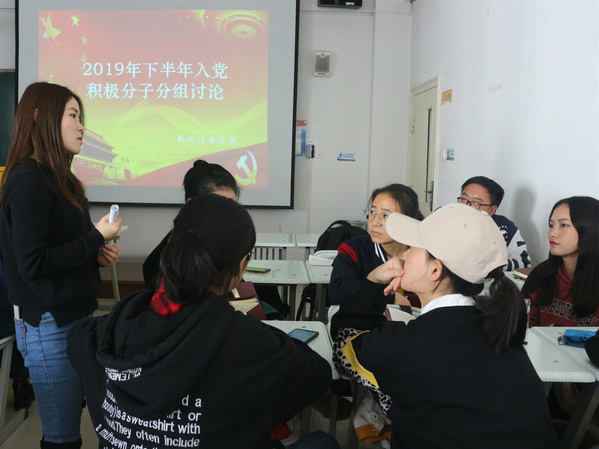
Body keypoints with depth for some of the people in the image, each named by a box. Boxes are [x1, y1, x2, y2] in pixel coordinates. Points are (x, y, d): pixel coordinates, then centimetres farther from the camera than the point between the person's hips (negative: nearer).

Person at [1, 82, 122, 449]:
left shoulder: (56, 178, 11)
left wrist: (98, 254, 2)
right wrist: (96, 238, -14)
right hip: (50, 326, -9)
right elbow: (32, 263, -22)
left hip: (75, 316, 9)